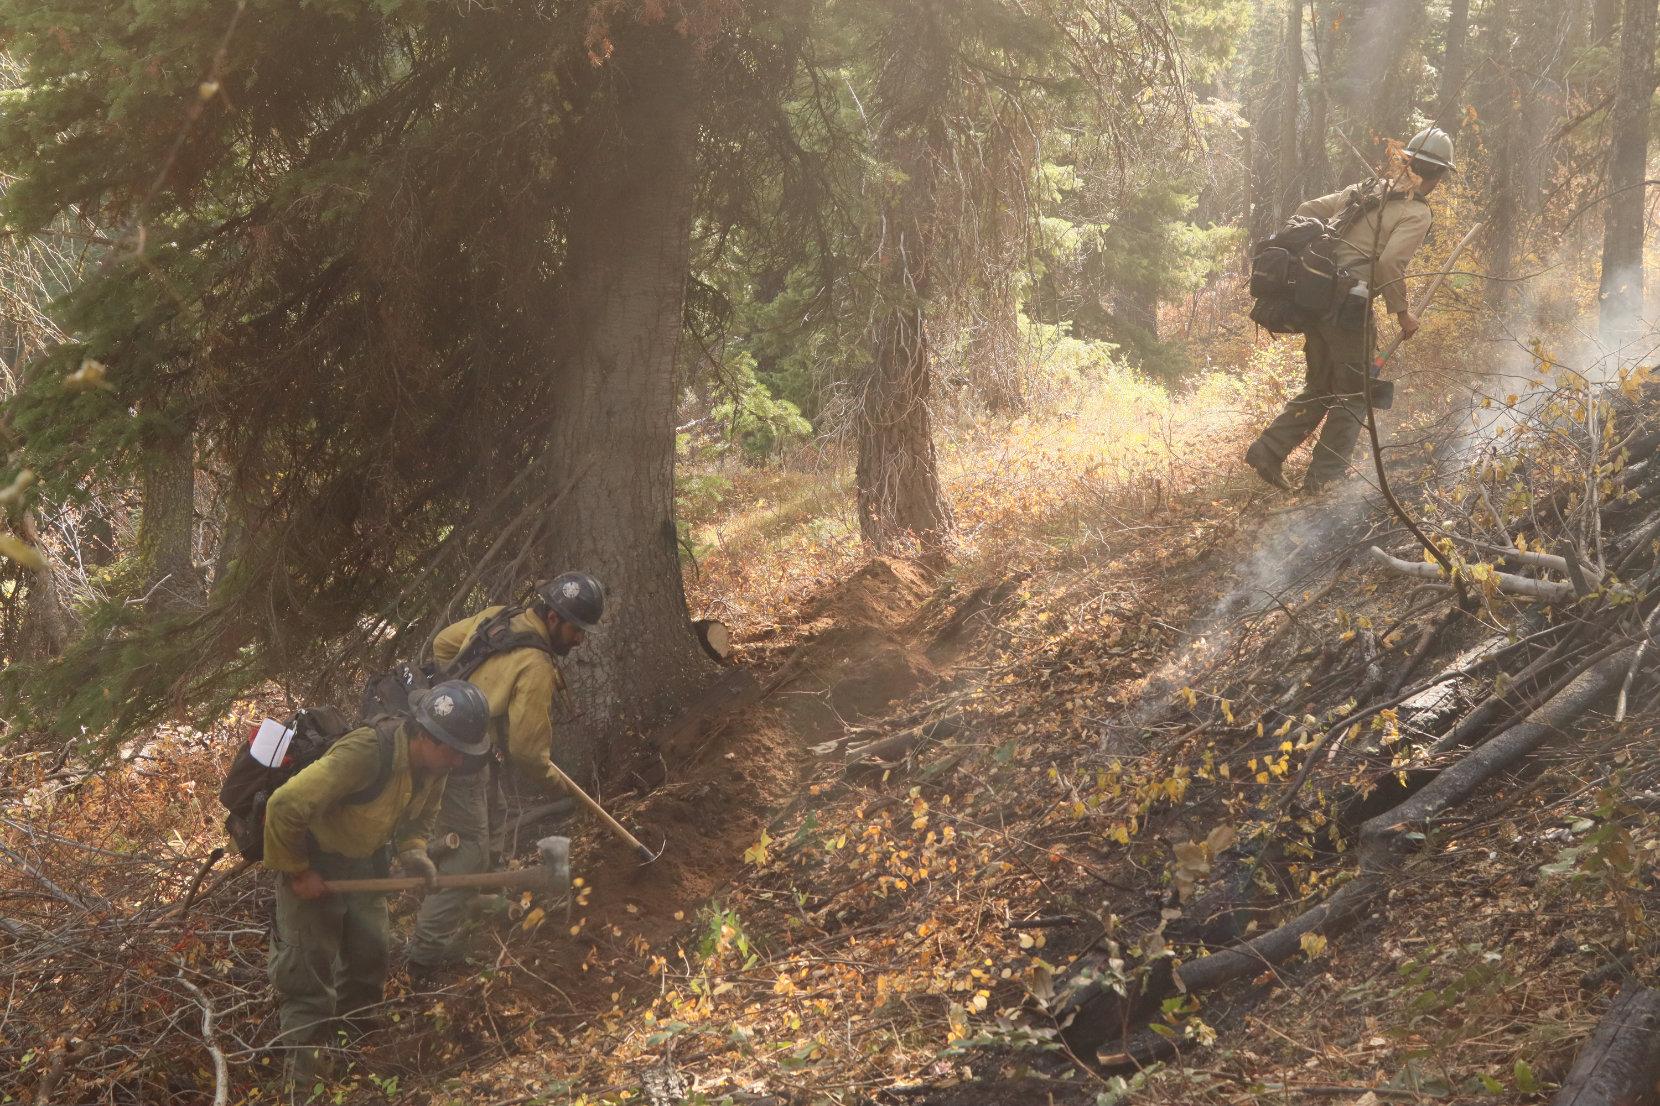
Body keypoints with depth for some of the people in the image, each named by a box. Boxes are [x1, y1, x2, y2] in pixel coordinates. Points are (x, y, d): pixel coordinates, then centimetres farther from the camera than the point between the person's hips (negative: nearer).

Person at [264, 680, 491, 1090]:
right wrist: (296, 872, -25)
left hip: (362, 862, 7)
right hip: (313, 859, -7)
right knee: (310, 964, -5)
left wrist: (413, 852, -12)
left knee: (372, 951, 8)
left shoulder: (434, 766, -11)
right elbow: (284, 806, -37)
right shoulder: (364, 753, -38)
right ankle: (302, 1068, 4)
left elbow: (420, 817, 10)